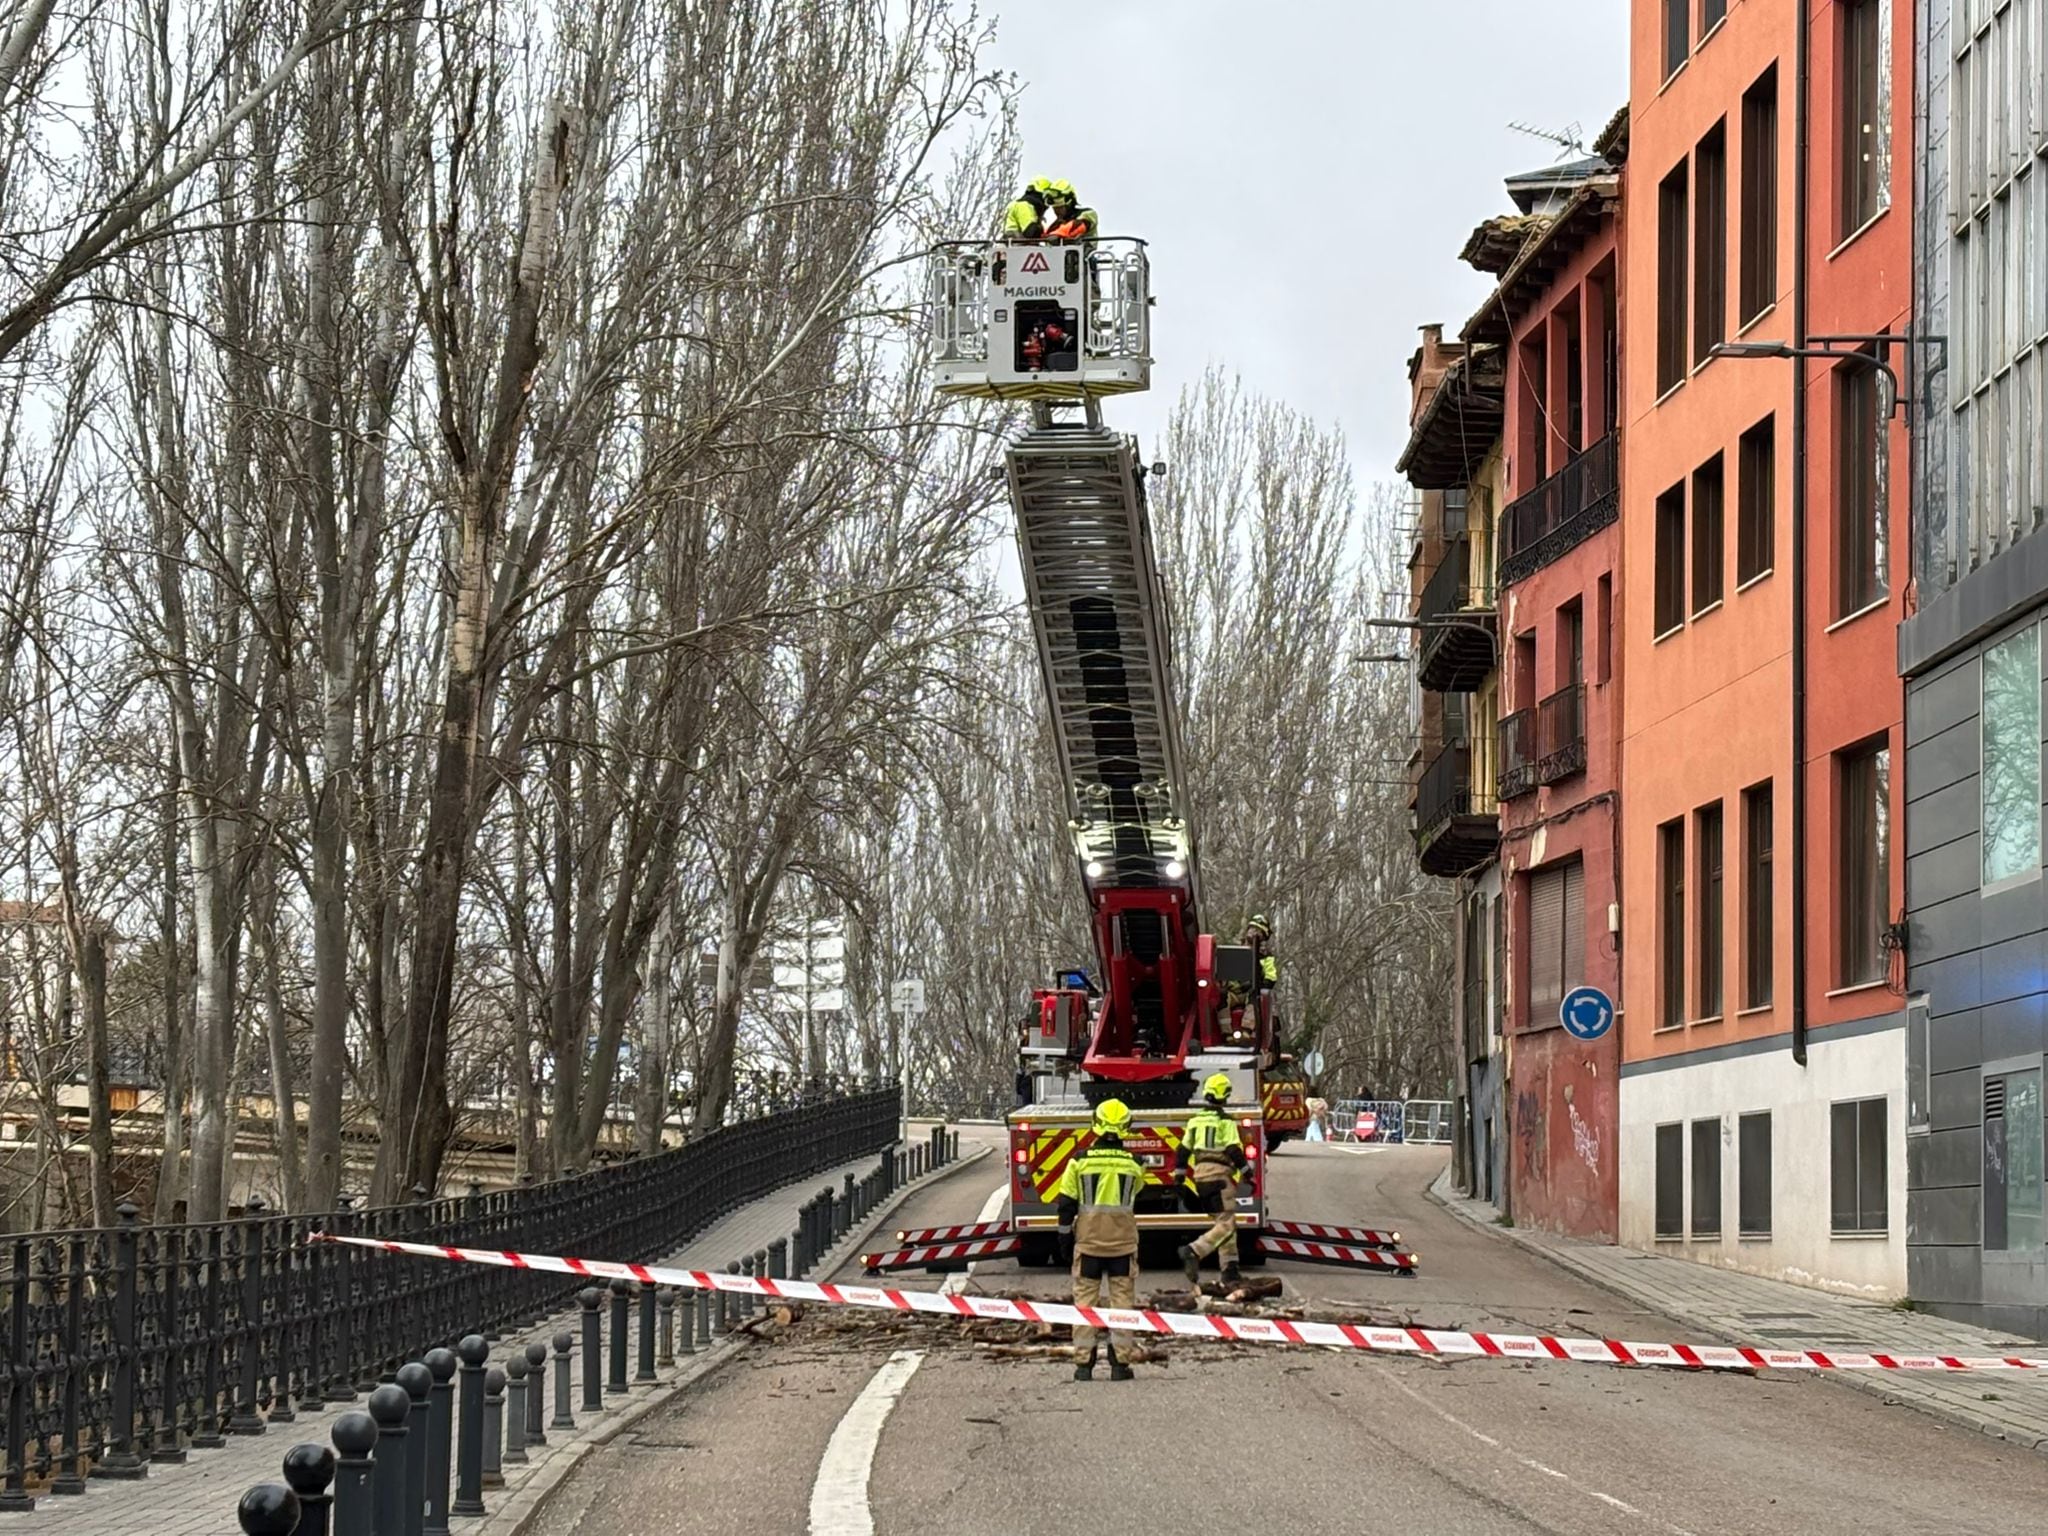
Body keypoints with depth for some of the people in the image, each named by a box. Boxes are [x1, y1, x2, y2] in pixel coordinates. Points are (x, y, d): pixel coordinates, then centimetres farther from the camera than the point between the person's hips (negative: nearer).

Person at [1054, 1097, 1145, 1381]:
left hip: (1088, 1241, 0)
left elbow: (1066, 1203, -3)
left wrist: (1065, 1231, 10)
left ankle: (1083, 1362, 5)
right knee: (1122, 1299, 6)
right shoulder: (1133, 1164, -7)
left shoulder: (1080, 1162, -9)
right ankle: (1119, 1362, 4)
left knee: (1085, 1299, 7)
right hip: (1123, 1241, 0)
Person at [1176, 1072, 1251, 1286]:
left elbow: (1184, 1150, 15)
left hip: (1200, 1174, 7)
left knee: (1224, 1223, 14)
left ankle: (1230, 1271, 12)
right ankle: (1194, 1251, -28)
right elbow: (1234, 1150, -14)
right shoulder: (1226, 1121, -8)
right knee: (1226, 1224, -9)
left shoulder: (1195, 1120, 12)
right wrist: (1247, 1171, -6)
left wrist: (1180, 1175, 21)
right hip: (1220, 1174, -7)